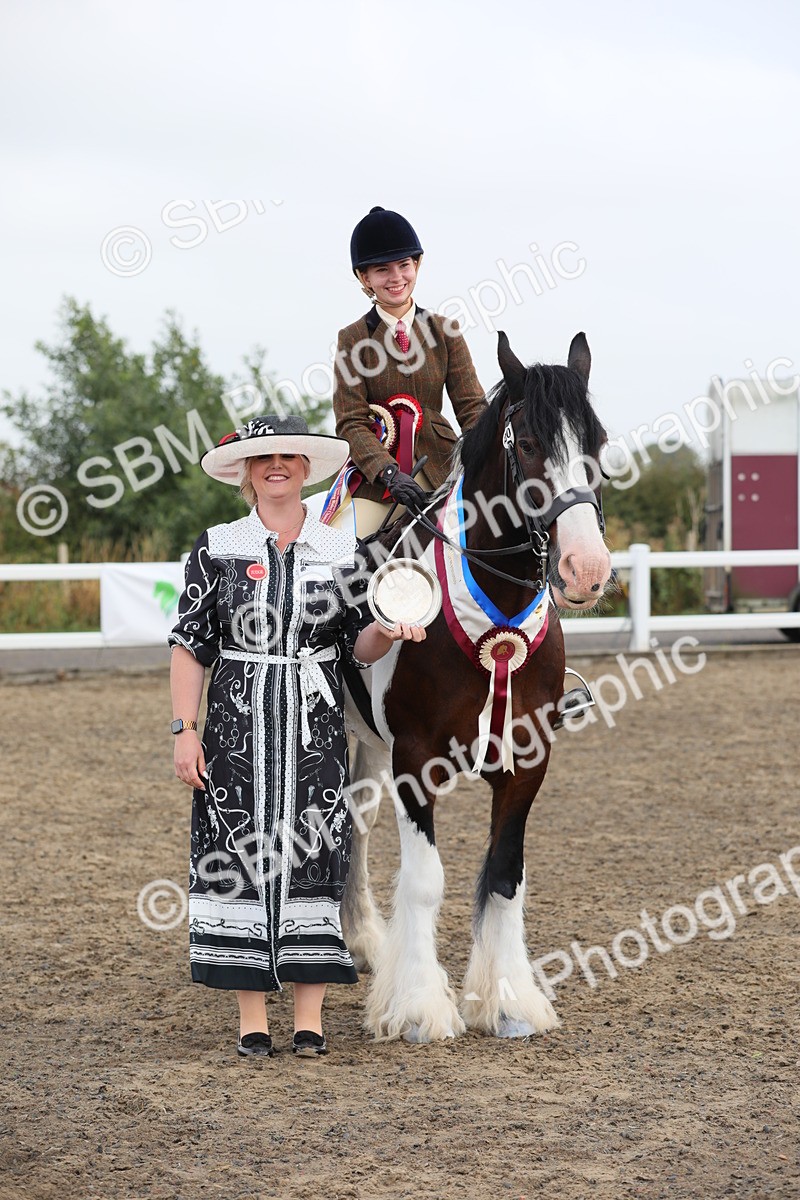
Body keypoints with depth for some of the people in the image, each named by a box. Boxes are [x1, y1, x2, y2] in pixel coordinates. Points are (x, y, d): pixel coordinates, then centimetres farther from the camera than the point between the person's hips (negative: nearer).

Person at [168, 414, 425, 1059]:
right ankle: (252, 1019, 7)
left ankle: (310, 1019, 7)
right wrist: (185, 730, -6)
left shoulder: (341, 549, 6)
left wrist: (389, 630, -14)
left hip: (315, 729, 1)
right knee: (239, 857, -1)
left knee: (312, 860, 0)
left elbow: (360, 648, 8)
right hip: (237, 728, -1)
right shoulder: (216, 548, 3)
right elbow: (189, 646, 2)